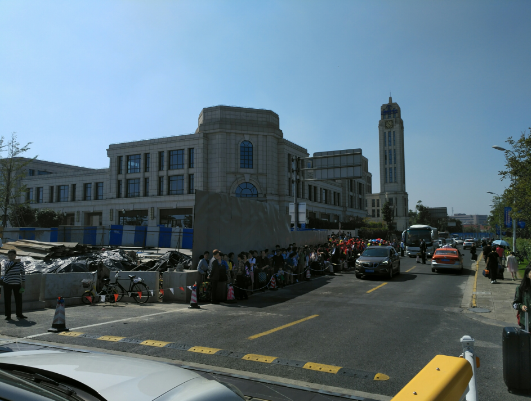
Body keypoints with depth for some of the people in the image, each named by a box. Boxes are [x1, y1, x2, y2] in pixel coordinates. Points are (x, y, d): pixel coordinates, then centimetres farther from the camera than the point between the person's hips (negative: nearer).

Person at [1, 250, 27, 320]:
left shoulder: (19, 263, 2)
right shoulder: (5, 263, 2)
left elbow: (23, 273, 3)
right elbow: (6, 266, -22)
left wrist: (24, 283, -2)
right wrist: (14, 261, -21)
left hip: (17, 284, 1)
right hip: (7, 284, -1)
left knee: (19, 299, 3)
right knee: (7, 300, 1)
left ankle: (19, 314, 14)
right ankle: (8, 315, 10)